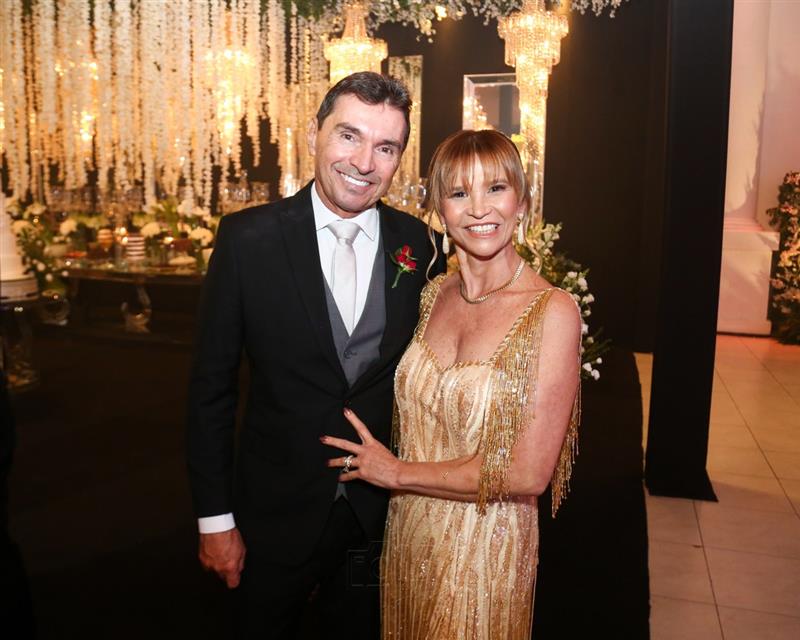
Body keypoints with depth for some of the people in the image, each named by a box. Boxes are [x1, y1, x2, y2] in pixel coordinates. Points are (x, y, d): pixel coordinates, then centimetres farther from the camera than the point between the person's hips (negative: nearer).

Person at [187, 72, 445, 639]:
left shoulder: (418, 245, -6)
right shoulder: (249, 238, -13)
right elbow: (211, 385, -9)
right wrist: (214, 518, -7)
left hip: (381, 514, 2)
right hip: (275, 515, -1)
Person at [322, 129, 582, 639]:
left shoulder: (553, 310, -19)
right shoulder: (433, 296, -1)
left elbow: (529, 474, -21)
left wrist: (398, 472, -14)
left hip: (485, 549, -5)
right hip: (408, 535, 5)